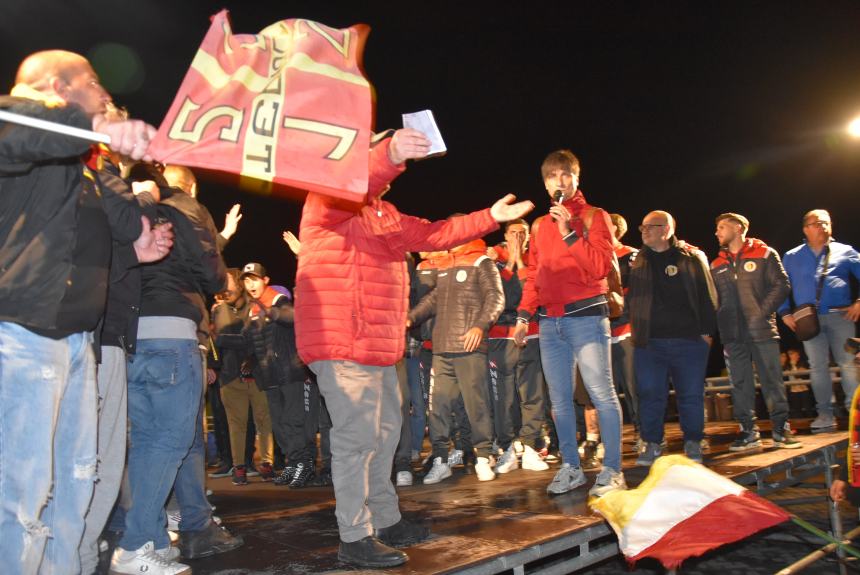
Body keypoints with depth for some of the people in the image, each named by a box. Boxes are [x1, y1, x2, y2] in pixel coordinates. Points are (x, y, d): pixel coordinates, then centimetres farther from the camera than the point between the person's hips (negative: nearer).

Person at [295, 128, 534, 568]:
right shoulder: (327, 201, -5)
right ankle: (354, 537, 3)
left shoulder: (383, 214, 22)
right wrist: (390, 154, -46)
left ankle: (385, 521, 30)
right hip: (341, 343, -10)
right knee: (356, 438, -8)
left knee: (384, 433, 16)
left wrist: (490, 217, 22)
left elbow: (430, 234, 24)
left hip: (379, 346, 10)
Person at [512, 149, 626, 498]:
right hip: (550, 322, 5)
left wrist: (569, 233, -13)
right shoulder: (539, 225, 17)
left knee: (601, 394, -7)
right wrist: (524, 315, 9)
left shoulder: (593, 216, 4)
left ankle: (612, 470, 1)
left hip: (586, 315, -5)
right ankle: (571, 468, 16)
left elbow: (601, 267, -7)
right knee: (559, 400, 6)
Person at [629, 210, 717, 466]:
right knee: (650, 394, 2)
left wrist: (707, 330, -1)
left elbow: (707, 295, 3)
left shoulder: (692, 258, 4)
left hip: (689, 339, -1)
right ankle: (652, 444, 14)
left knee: (691, 395, 5)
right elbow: (629, 297, 14)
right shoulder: (637, 262, 9)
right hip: (648, 340, 2)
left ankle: (693, 443, 21)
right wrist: (635, 329, 2)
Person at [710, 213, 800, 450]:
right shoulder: (717, 265, 14)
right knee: (740, 385, 6)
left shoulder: (764, 254, 3)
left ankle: (781, 429, 10)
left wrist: (763, 312, -12)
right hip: (733, 335, 4)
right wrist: (720, 320, 0)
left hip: (762, 331, -4)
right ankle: (748, 431, 13)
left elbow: (781, 285, -3)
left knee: (772, 381, 0)